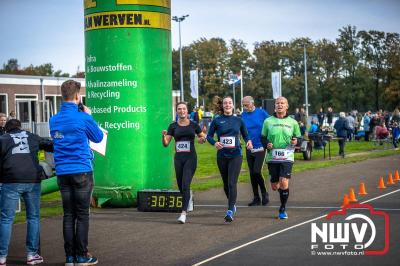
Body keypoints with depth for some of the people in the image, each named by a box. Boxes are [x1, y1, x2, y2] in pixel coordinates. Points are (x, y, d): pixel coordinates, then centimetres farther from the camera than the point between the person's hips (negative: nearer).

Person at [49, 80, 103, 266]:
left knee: (68, 214, 9)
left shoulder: (54, 120, 5)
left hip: (62, 172, 5)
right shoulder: (83, 118, -11)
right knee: (82, 214, 2)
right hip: (82, 171, -5)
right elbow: (98, 137, 4)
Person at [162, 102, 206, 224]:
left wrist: (202, 139, -8)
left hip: (190, 158, -3)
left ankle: (184, 213, -19)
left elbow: (203, 137, 15)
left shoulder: (193, 125, 2)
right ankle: (189, 198, 45)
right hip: (178, 158, 3)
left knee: (185, 184, -16)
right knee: (180, 186, 12)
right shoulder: (173, 126, 5)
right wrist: (163, 136, -18)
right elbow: (166, 143, 2)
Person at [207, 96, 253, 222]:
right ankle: (232, 204, 36)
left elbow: (245, 135, 11)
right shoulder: (217, 120, 3)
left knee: (232, 183, -13)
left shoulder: (239, 120, 4)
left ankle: (230, 211, -18)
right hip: (222, 155, 2)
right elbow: (209, 135, 5)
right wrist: (214, 143, -15)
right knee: (226, 183, 13)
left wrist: (248, 141, -10)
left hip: (235, 155, -2)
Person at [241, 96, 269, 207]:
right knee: (252, 173, 7)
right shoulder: (243, 115, 3)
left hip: (260, 147, -4)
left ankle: (264, 193, 8)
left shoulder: (262, 113, -6)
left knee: (256, 172, -13)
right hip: (249, 149, 4)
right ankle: (256, 198, 17)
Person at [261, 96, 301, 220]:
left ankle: (283, 209, -1)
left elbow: (298, 137, 15)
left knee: (284, 183, -17)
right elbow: (263, 138, 11)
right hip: (272, 157, 1)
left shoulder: (292, 122, 7)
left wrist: (295, 141, -7)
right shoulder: (268, 121, 6)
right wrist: (267, 144, -10)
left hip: (287, 157, -1)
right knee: (275, 186, 5)